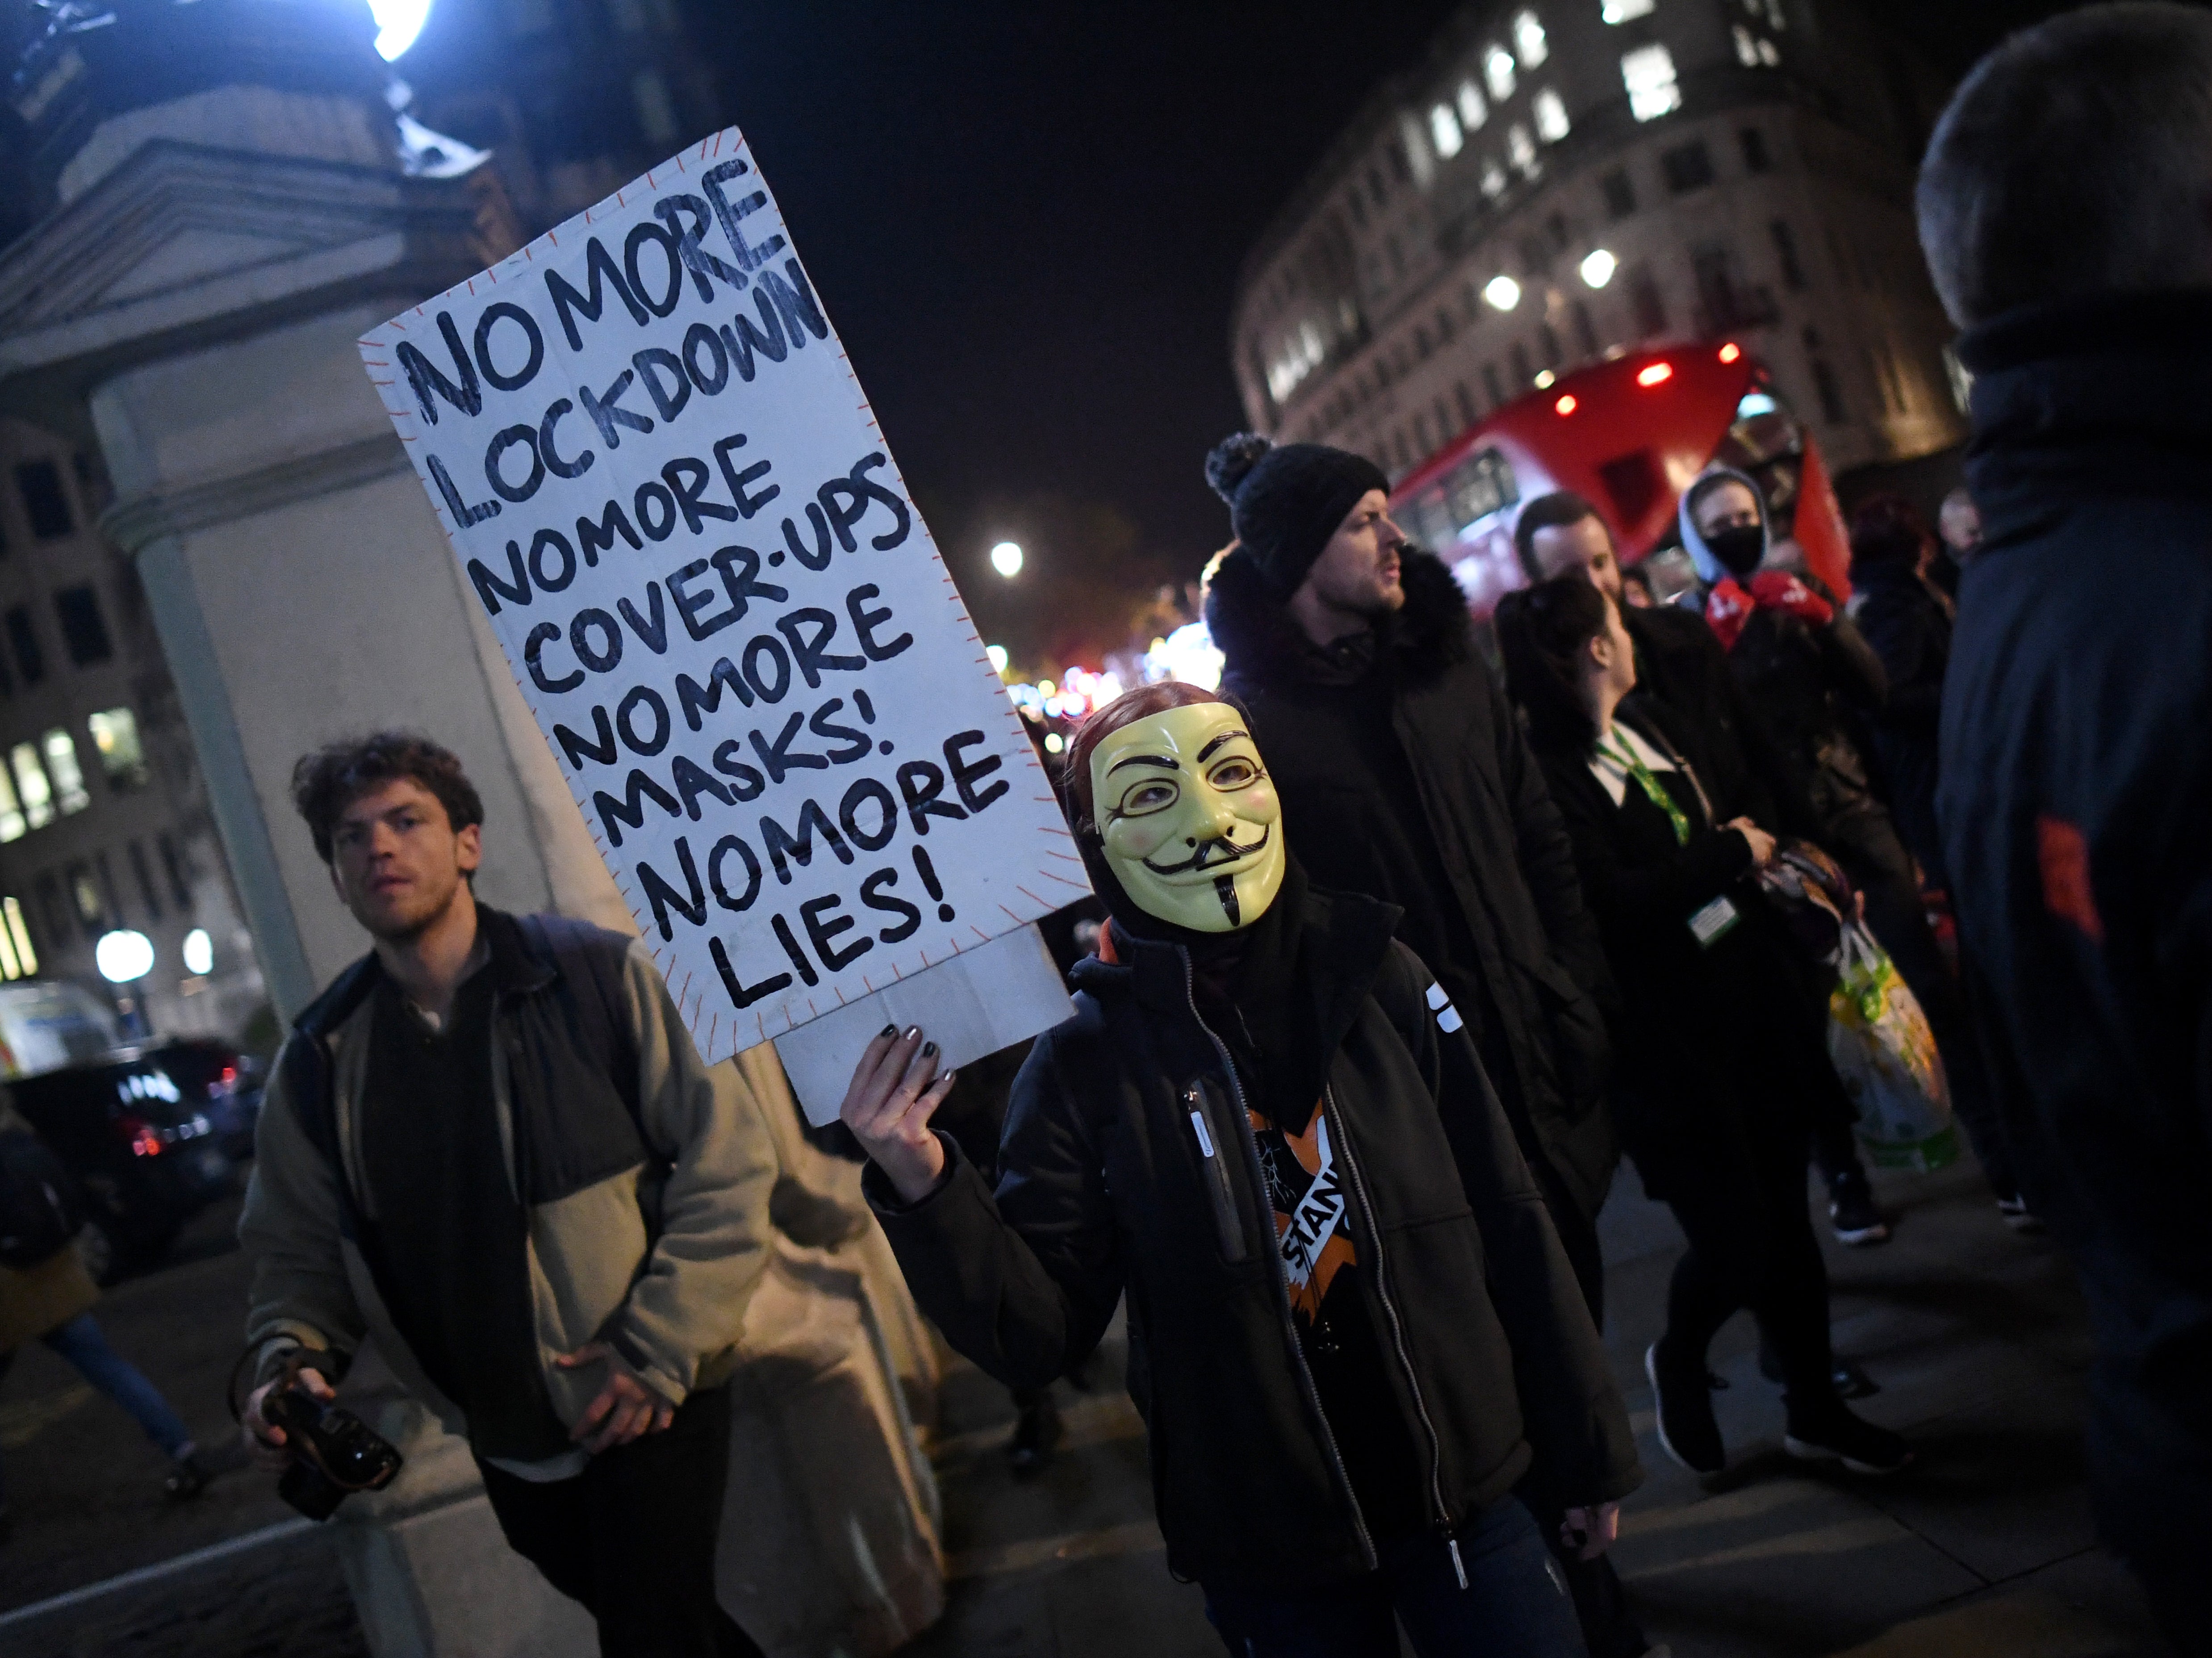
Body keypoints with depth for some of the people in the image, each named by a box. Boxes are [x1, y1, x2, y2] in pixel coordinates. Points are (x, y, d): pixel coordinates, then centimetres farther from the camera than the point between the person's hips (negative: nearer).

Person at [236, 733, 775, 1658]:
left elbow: (726, 1165, -12)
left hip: (647, 1411, -4)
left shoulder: (600, 977, -12)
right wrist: (293, 1359, -14)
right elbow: (298, 1249, 7)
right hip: (507, 1444, 5)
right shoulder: (320, 1062, 1)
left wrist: (659, 1351, -17)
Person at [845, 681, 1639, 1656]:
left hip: (1467, 1495, 1)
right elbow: (1037, 1335, -11)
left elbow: (1507, 1223, -1)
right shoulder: (1084, 1066, -11)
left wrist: (1588, 1453, 5)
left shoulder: (1375, 979, -7)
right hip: (1270, 1557, -1)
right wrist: (924, 1191, -27)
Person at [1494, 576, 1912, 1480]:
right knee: (1733, 1235, -3)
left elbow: (1738, 824, 19)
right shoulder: (1546, 774, -17)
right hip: (1669, 1032, -7)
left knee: (1785, 1210, 14)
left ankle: (1816, 1406, 31)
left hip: (1753, 999, 8)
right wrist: (1731, 852, -12)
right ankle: (1679, 1365, 29)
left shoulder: (1657, 729, 11)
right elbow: (1615, 901, -26)